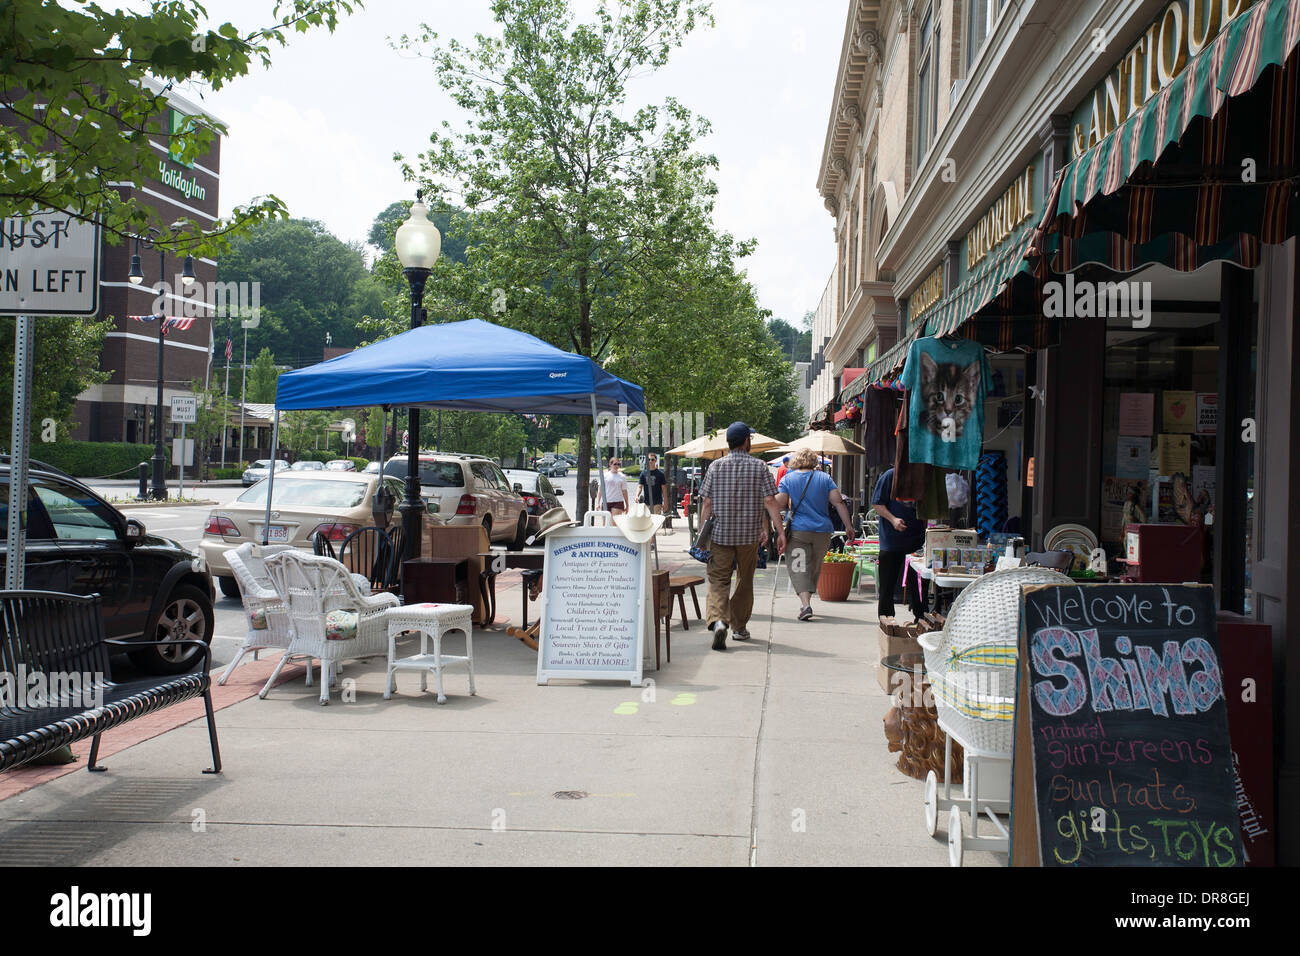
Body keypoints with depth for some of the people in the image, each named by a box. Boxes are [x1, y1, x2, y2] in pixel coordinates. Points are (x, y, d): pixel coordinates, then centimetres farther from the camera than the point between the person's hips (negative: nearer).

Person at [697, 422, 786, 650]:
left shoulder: (716, 467, 0)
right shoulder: (760, 467, -2)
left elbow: (707, 504, -2)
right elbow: (770, 502, -8)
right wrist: (780, 531, -5)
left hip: (721, 534, 0)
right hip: (749, 535, 0)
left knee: (718, 580, -1)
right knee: (745, 581, 16)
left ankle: (718, 620, -26)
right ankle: (739, 627, 25)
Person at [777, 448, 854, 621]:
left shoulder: (788, 479, 0)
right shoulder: (824, 478, 4)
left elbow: (779, 503, -7)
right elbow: (838, 502, -1)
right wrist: (848, 526, 2)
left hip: (798, 530, -2)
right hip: (822, 530, 3)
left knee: (799, 569, -4)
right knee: (814, 568, 18)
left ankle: (806, 604, -21)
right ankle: (806, 601, 28)